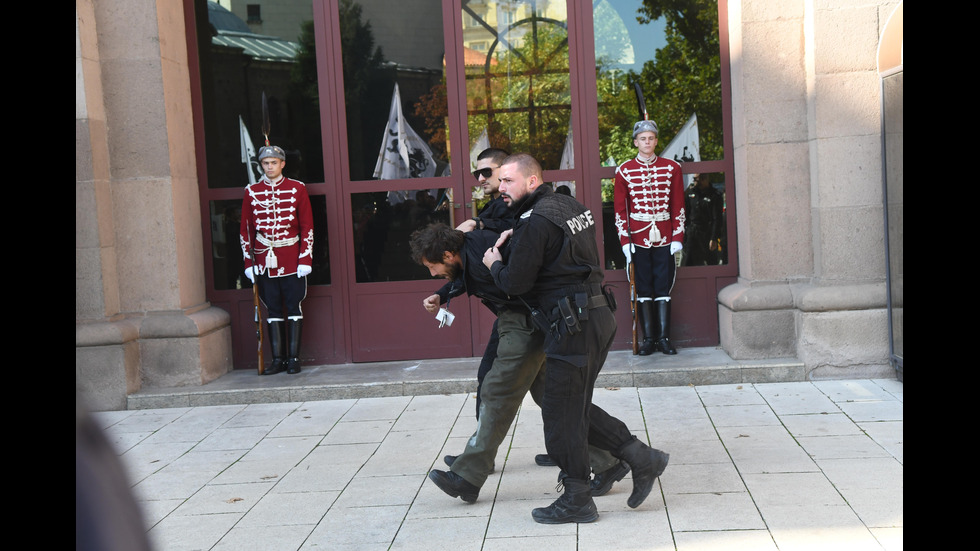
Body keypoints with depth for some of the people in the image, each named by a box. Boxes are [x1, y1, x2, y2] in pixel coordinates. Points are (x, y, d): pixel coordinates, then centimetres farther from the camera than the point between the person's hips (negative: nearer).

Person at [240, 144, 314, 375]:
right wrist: (249, 262, 2)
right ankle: (278, 359, 11)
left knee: (294, 307, 2)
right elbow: (246, 230, 8)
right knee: (273, 310, 5)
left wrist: (305, 259, -6)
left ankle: (294, 358, 8)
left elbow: (307, 226, 0)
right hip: (265, 259, 2)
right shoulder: (251, 192, 6)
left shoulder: (297, 189, 1)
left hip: (292, 260, -1)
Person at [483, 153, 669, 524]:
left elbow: (515, 283, -17)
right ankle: (641, 458, 17)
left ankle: (577, 500, 11)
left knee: (561, 413, 1)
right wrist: (515, 240, 19)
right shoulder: (569, 205, 15)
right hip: (597, 317, 10)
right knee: (576, 407, 18)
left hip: (572, 324, -10)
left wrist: (494, 263, 5)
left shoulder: (536, 221, -15)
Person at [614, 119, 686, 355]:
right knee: (643, 289, 3)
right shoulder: (624, 170, 2)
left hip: (665, 238, 1)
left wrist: (678, 236, -1)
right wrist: (625, 240, -4)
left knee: (664, 287, 3)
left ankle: (664, 338, 9)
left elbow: (678, 205, 6)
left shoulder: (671, 167, 5)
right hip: (638, 237, -1)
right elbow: (620, 208, 2)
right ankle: (648, 339, 8)